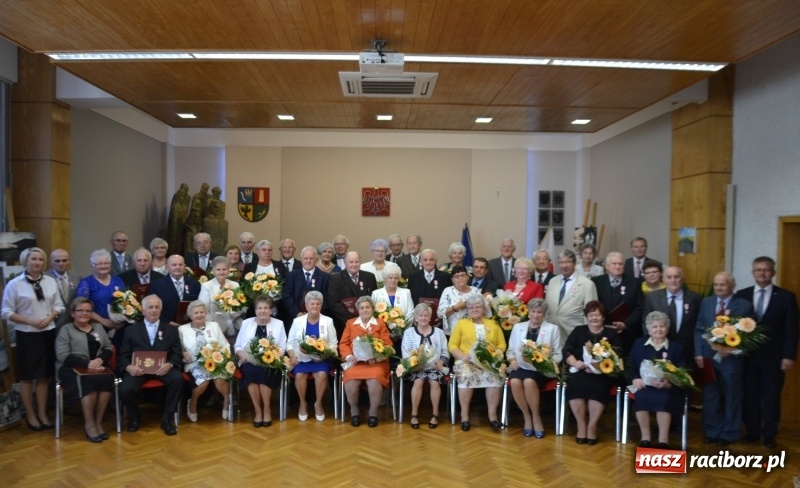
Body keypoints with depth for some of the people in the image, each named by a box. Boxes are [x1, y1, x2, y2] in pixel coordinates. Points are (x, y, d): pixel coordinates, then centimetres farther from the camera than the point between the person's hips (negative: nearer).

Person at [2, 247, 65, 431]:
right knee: (27, 376, 7)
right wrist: (30, 321, -16)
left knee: (44, 375, 12)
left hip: (48, 333, 3)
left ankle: (42, 413, 24)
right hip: (26, 335, -3)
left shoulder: (50, 281, 2)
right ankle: (30, 415, 21)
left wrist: (49, 318, -12)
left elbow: (58, 306, 7)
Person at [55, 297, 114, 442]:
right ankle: (89, 424, -20)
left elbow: (109, 348, 14)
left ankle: (98, 422, -21)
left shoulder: (98, 327, 21)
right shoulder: (66, 329, 7)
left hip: (98, 366, 3)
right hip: (74, 368, -3)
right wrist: (87, 363, -18)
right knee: (89, 381, -35)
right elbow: (62, 356, -6)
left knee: (106, 379, -31)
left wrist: (100, 359, -10)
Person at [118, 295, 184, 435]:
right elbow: (123, 355, 10)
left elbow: (177, 354, 7)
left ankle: (167, 418, -11)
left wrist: (169, 364, -17)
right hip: (138, 369, 0)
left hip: (162, 368, 0)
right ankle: (134, 417, 7)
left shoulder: (171, 329, 16)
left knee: (178, 378, -31)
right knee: (125, 390, -28)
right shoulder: (132, 330, 17)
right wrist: (129, 367, -14)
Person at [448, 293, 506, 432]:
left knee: (494, 376, -31)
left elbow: (502, 344, 12)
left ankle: (492, 414, -17)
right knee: (466, 376, -34)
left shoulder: (493, 324, 19)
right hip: (467, 362, -1)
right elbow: (452, 345, 7)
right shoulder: (461, 323, 14)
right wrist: (462, 356, -11)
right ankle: (464, 414, -19)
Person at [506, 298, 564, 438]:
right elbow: (510, 350, 16)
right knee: (515, 382, -30)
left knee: (529, 382, -34)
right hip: (521, 367, 3)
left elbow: (558, 354, 5)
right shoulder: (518, 327, 15)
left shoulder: (553, 329, 8)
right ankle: (527, 416, -10)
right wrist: (512, 360, -5)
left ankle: (536, 417, -13)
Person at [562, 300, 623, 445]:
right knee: (574, 385, -31)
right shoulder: (578, 331, 17)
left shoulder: (611, 334, 15)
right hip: (579, 371, 1)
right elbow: (566, 351, 7)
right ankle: (581, 425, -14)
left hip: (603, 373, -1)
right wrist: (575, 363, -14)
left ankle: (592, 426, -15)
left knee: (598, 387, -33)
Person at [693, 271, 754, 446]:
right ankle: (711, 431, 25)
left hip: (731, 358, -3)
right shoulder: (706, 302, 6)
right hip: (708, 357, 3)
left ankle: (729, 433, 26)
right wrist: (698, 353, -3)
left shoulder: (745, 306, -5)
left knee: (731, 397, 11)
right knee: (710, 396, 11)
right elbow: (699, 330, 6)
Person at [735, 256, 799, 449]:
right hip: (747, 356, 2)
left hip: (773, 357, -1)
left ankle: (769, 435, 20)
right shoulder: (742, 295, 4)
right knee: (750, 396, 8)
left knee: (771, 397, 7)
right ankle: (752, 431, 21)